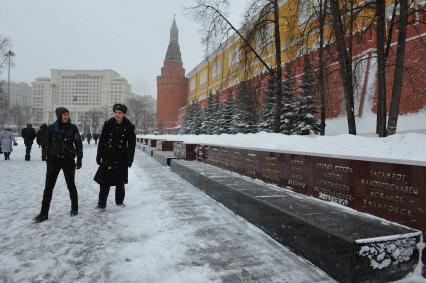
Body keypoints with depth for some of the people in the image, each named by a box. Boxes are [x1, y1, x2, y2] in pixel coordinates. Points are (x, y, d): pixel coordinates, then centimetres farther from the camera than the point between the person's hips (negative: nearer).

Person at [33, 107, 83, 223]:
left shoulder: (72, 128, -3)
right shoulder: (51, 128, -1)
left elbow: (78, 144, -1)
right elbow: (47, 144, 5)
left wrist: (79, 159, -5)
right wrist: (48, 159, 2)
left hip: (68, 160, -1)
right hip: (54, 160, 1)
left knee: (71, 185, 9)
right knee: (48, 187, 2)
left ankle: (74, 208, 25)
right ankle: (44, 213, 11)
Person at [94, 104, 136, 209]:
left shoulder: (129, 126, -4)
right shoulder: (108, 124, -2)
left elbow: (131, 144, -2)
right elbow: (101, 141, 2)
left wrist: (129, 159, -6)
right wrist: (99, 156, 1)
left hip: (121, 158, 0)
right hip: (107, 157, 0)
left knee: (120, 181, 10)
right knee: (104, 181, 0)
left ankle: (119, 201, 27)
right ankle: (102, 203, 9)